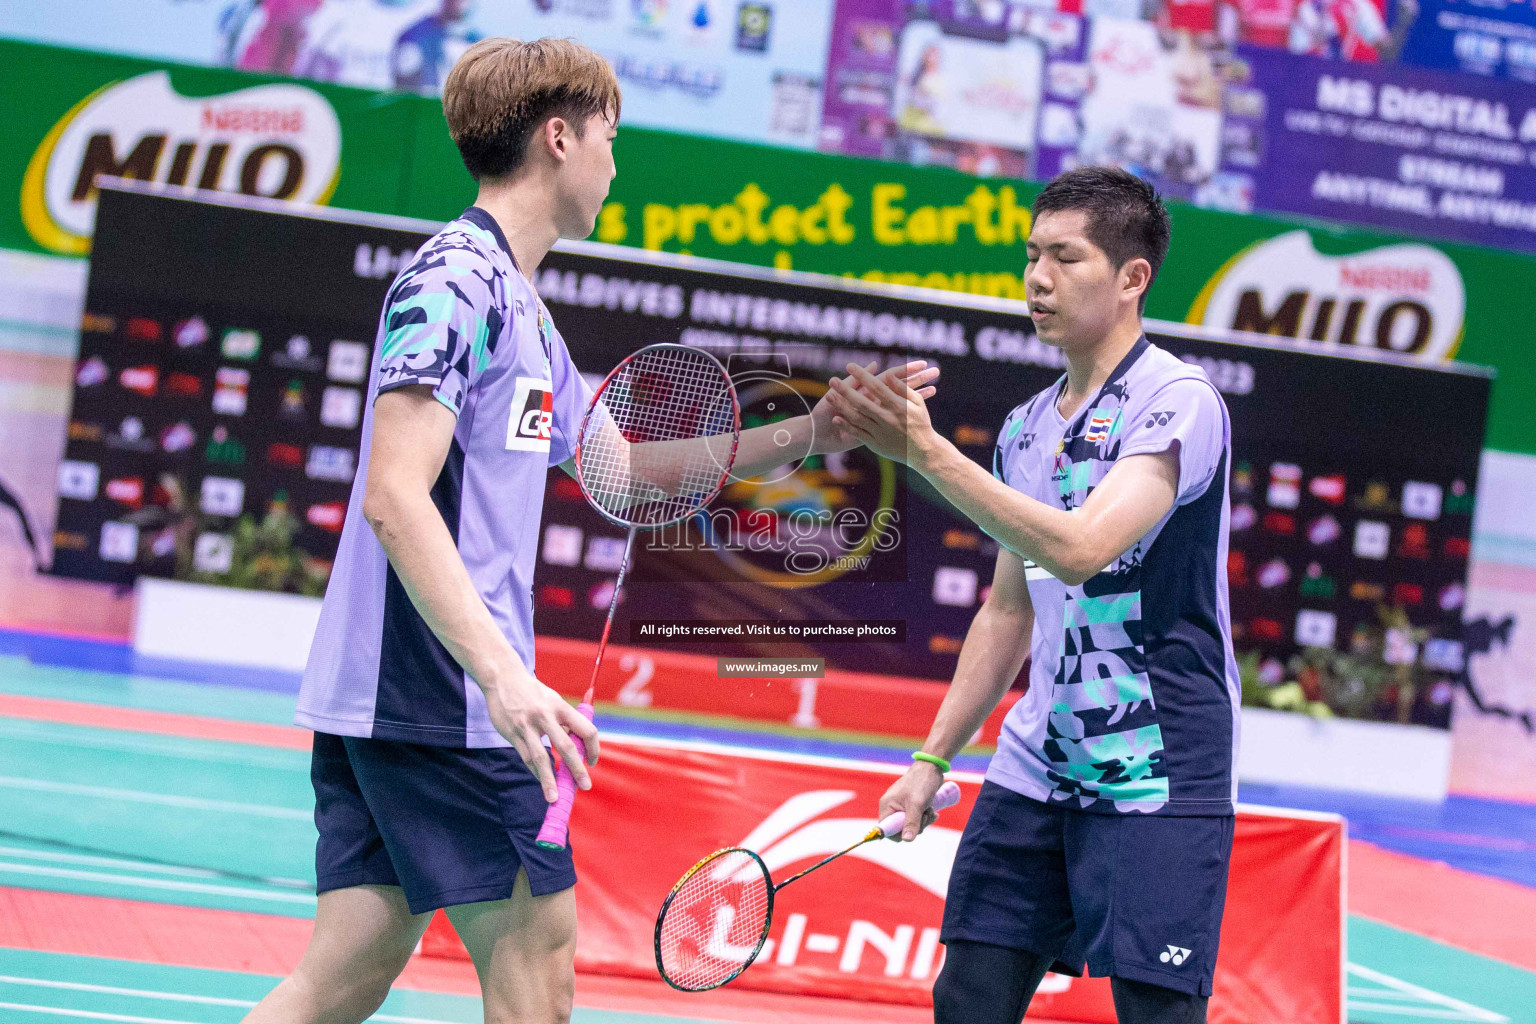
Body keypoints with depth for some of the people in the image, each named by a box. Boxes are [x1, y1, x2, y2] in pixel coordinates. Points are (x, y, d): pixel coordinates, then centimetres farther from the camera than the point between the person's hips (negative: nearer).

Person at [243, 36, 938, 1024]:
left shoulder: (519, 309, 20)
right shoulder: (458, 279, -11)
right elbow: (394, 497, -21)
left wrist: (801, 435, 24)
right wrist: (501, 673, -29)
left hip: (374, 696, 9)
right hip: (438, 694, -9)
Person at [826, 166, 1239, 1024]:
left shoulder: (1180, 401, -11)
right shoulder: (1025, 428, 12)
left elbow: (1078, 548, -26)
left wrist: (924, 449, -27)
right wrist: (934, 758, 18)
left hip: (1157, 780, -7)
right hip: (1033, 769, 7)